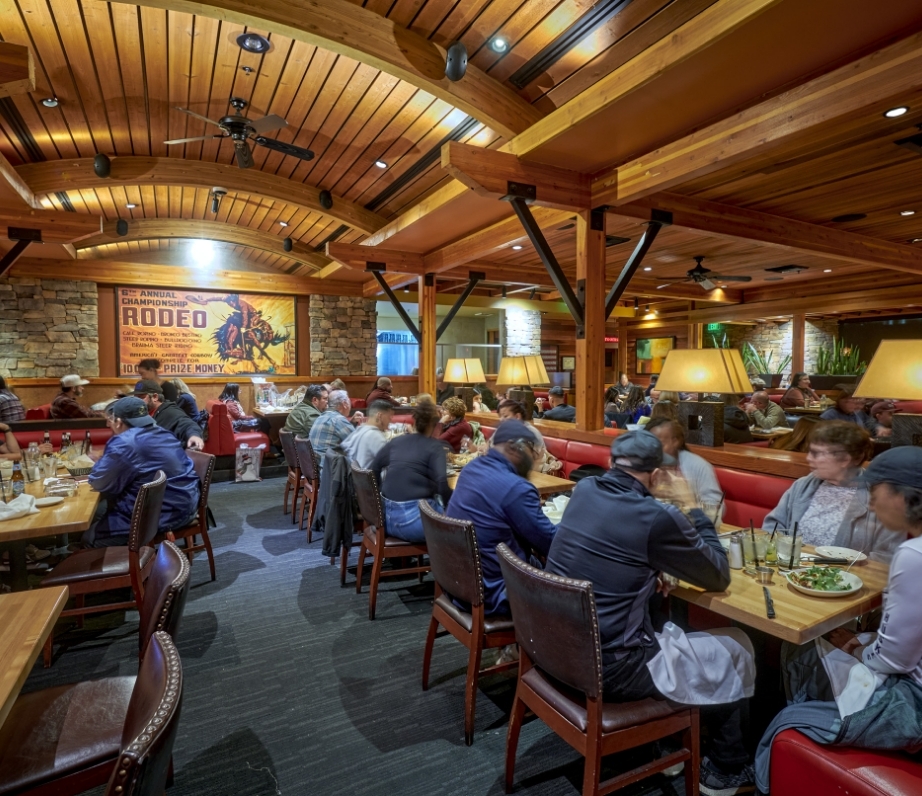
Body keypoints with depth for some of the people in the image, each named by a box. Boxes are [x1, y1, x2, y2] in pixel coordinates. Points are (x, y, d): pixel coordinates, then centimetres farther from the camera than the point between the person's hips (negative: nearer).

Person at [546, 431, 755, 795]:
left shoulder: (583, 490, -1)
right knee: (737, 649, 13)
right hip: (607, 669, -6)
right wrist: (699, 518, 11)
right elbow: (718, 576, -3)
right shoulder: (657, 518, -20)